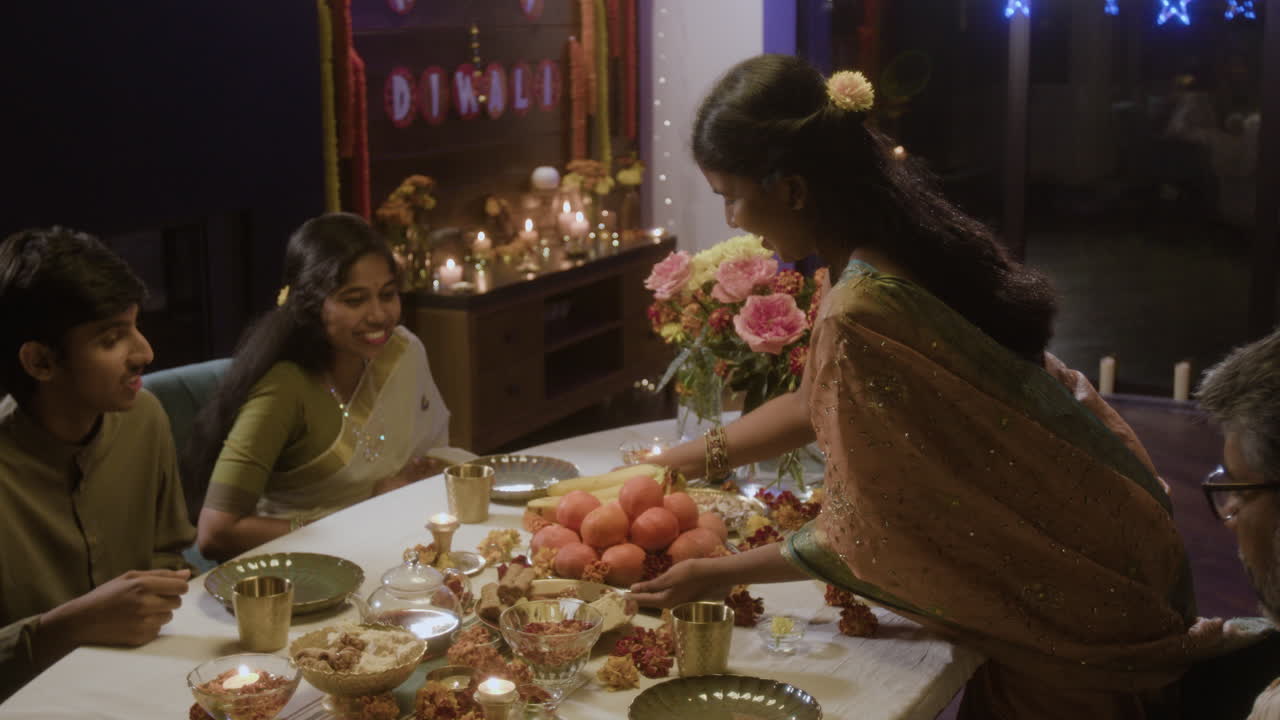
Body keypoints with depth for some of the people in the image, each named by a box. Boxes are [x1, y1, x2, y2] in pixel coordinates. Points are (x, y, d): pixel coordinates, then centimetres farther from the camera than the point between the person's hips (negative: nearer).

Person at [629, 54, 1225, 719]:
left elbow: (864, 537, -21)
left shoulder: (858, 315, -31)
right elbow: (825, 404, 10)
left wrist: (718, 576, -10)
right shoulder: (908, 235, -4)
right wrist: (688, 459, 13)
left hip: (1065, 599, -8)